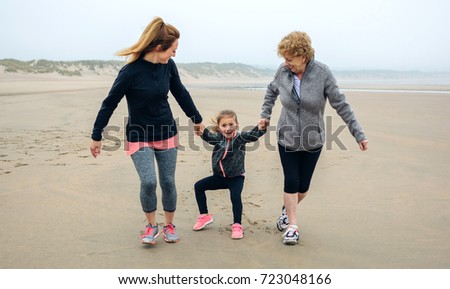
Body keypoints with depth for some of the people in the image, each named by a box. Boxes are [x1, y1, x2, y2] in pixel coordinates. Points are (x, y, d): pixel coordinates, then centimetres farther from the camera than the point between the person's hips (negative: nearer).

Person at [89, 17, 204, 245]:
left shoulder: (168, 66, -7)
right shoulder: (131, 71, -21)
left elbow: (180, 93, 10)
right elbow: (109, 104, -11)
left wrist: (196, 118, 20)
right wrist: (96, 136, -5)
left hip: (166, 134, 4)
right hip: (139, 136, -4)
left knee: (168, 182, 6)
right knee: (148, 182, -14)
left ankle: (169, 226, 25)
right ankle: (151, 226, 12)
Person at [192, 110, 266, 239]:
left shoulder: (240, 137, -14)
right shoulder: (218, 138, -8)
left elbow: (253, 135, -30)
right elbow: (207, 136, -28)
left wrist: (261, 127, -52)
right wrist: (201, 130, -51)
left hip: (236, 177, -4)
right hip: (219, 176, 4)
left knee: (235, 197, -26)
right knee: (198, 186, 2)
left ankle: (237, 225, -10)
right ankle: (205, 216, 16)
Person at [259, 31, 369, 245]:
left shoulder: (322, 73, -16)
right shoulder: (283, 72, -9)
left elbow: (341, 105, -12)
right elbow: (271, 91, 14)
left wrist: (358, 134, -12)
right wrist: (265, 114, 8)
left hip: (312, 140, -1)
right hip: (287, 138, 1)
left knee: (303, 186, 9)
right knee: (291, 182, -4)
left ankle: (287, 210, 38)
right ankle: (292, 226, 9)